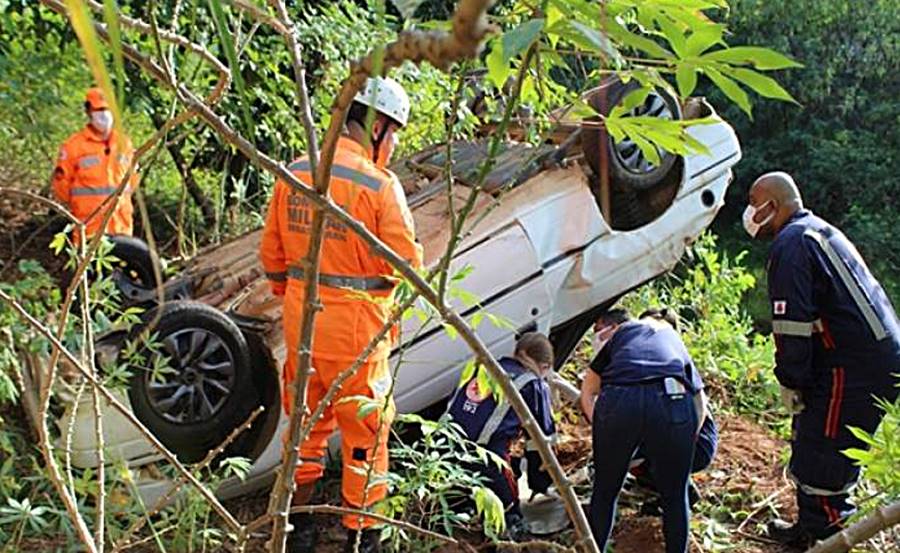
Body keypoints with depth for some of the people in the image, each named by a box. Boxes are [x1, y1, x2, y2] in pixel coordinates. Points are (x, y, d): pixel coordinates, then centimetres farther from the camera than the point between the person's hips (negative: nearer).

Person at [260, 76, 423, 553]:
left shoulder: (294, 173, 3)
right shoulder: (380, 185, -15)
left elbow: (272, 254, 9)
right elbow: (407, 265, -15)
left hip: (301, 316, 6)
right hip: (355, 321, -6)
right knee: (365, 428, 10)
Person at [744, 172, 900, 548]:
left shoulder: (790, 243, -11)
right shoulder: (822, 232, 21)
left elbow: (792, 322, -17)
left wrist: (790, 382, -9)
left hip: (854, 370, -10)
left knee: (819, 459, -3)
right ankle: (811, 528, 30)